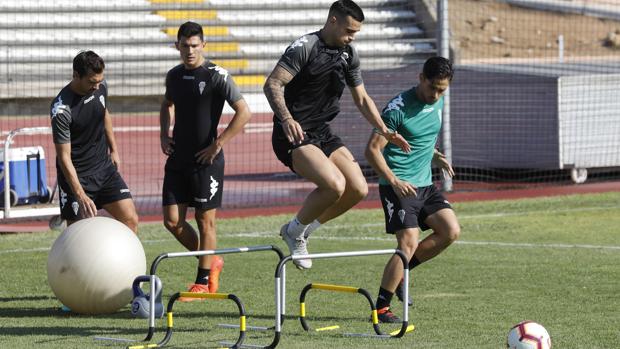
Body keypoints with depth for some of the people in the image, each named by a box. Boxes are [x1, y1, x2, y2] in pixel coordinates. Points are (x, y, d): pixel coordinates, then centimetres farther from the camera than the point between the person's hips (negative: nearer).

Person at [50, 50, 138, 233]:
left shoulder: (101, 87, -5)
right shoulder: (61, 109, -25)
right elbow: (64, 157, -24)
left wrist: (113, 149, 21)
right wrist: (81, 195, -30)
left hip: (104, 167, 6)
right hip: (76, 175, -6)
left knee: (131, 220, -3)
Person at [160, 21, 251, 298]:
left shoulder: (217, 76, -10)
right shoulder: (174, 76, 9)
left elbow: (243, 112, -13)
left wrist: (217, 145, -15)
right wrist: (164, 135, 13)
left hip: (206, 160, -6)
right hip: (177, 159, 6)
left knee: (205, 220, 0)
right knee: (172, 220, 3)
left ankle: (203, 281, 11)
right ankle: (210, 262, 23)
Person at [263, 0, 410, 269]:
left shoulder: (348, 54, 10)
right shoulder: (305, 47, -14)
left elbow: (362, 99, 19)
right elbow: (272, 84, -21)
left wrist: (385, 131, 8)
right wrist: (286, 119, -36)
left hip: (323, 134, 8)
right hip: (294, 135, -8)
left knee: (358, 189, -3)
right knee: (335, 184, -26)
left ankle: (304, 229, 15)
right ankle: (295, 230, -2)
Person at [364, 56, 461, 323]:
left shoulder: (438, 103, 7)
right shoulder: (398, 108, -16)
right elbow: (372, 150, -16)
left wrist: (435, 156, 12)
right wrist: (394, 182, -23)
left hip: (424, 184, 7)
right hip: (398, 187, -7)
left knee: (451, 231, -7)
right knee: (409, 242, -17)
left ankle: (400, 271, 10)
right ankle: (381, 308, -8)